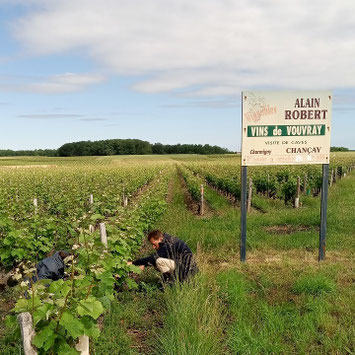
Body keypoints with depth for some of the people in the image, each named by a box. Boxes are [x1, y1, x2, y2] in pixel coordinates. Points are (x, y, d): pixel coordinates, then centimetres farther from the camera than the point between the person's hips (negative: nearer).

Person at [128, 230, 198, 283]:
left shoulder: (168, 244, -22)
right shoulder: (168, 241, 7)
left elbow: (154, 257, -26)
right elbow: (154, 257, 16)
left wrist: (133, 262, -21)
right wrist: (144, 265, 2)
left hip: (187, 270, -10)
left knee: (159, 261, -21)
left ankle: (172, 282, -6)